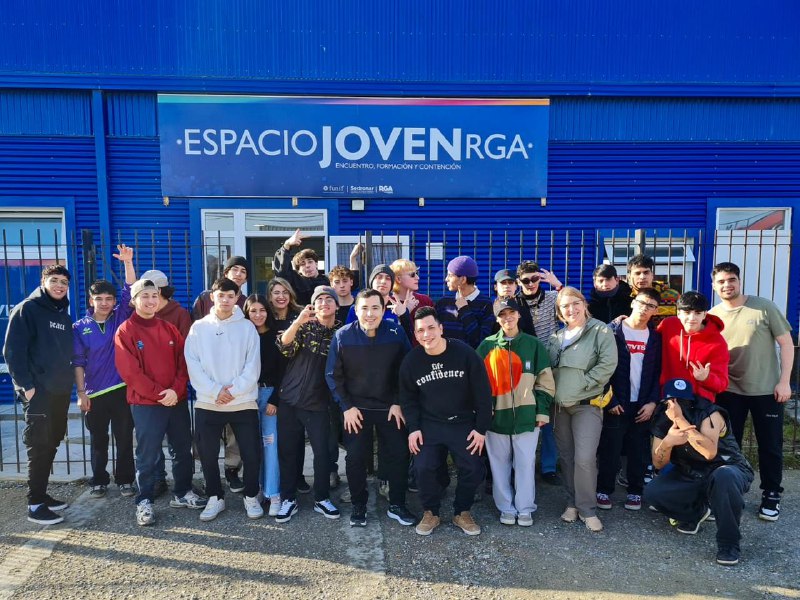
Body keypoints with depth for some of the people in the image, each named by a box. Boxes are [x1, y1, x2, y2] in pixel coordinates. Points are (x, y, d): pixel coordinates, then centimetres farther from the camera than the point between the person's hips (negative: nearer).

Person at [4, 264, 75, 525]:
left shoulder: (64, 315, 15)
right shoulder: (27, 309, -6)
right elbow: (13, 350, -12)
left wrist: (70, 382, 12)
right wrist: (25, 384, -17)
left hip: (60, 391, 7)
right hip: (37, 391, -7)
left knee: (51, 444, 12)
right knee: (39, 446, -5)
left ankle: (41, 494, 23)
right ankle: (35, 505, 2)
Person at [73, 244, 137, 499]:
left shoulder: (121, 317, 2)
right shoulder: (80, 327, 2)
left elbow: (130, 291, -10)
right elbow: (78, 362, 1)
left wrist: (128, 262, -21)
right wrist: (81, 393, -3)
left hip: (122, 389, 0)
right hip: (94, 393, 1)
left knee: (124, 438, 8)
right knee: (98, 440, 13)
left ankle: (125, 480, 21)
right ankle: (99, 481, 27)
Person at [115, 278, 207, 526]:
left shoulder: (169, 329, 9)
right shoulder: (125, 332, -5)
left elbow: (183, 362, 5)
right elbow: (130, 372, -11)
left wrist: (176, 390, -11)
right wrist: (159, 393, -15)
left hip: (177, 401, 5)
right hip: (146, 404, -5)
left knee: (183, 450, 13)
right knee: (147, 456, 3)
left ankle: (182, 493, 29)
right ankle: (144, 502, 18)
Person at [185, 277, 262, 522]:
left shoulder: (247, 327, 1)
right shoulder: (199, 327, 3)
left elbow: (253, 366, -4)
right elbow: (193, 365, -4)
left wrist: (233, 390, -14)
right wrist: (214, 391, -14)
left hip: (243, 402, -1)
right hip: (207, 403, 1)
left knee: (251, 454, 4)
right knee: (208, 455, 9)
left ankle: (251, 496, 24)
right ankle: (215, 497, 28)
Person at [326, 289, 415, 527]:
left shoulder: (396, 333, -11)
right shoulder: (342, 336, -12)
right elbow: (333, 375, -4)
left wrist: (399, 403, -6)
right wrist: (346, 406, -8)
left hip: (391, 407, 1)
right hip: (356, 408, 0)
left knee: (399, 455, 7)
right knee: (356, 458, 6)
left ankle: (397, 505, 26)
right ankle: (358, 507, 26)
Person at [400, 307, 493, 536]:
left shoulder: (464, 353, -15)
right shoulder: (411, 361, -8)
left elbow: (482, 393, -8)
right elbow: (408, 398, 5)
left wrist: (481, 428, -8)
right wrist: (413, 428, -4)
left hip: (464, 424, -1)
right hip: (429, 425, 1)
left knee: (473, 469, -5)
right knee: (424, 468, -10)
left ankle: (461, 512, 21)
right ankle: (430, 513, 16)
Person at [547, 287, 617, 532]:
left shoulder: (600, 330, -6)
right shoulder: (556, 337, 11)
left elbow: (608, 364, -16)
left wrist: (582, 384, -15)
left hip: (587, 405, -5)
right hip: (559, 406, 5)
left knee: (584, 458, -11)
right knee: (566, 457, 11)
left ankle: (587, 509, 8)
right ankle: (572, 503, 27)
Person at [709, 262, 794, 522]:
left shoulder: (764, 307, -8)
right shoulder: (712, 316, -1)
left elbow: (786, 343, -6)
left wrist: (784, 381, -10)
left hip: (766, 390, -2)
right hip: (729, 391, 2)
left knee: (770, 446, 9)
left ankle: (771, 495, 26)